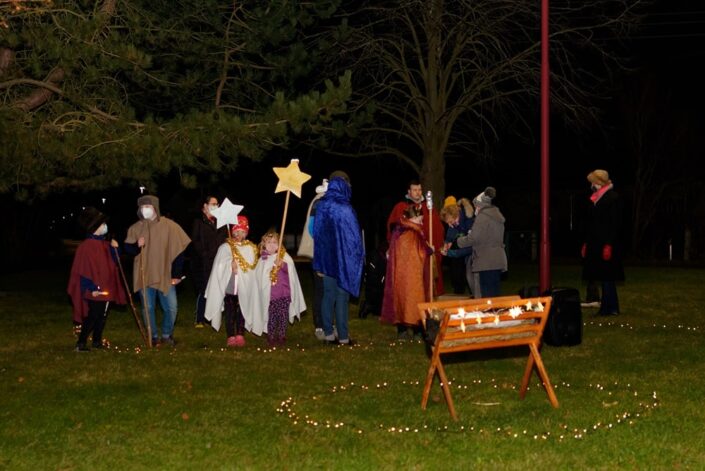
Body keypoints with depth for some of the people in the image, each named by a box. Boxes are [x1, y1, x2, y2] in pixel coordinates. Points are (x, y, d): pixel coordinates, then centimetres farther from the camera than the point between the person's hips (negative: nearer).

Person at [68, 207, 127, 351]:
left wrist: (114, 249, 0)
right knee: (92, 316, -8)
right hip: (95, 290, -8)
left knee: (103, 316, 13)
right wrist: (92, 288, -20)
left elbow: (114, 263, 17)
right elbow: (84, 270, -16)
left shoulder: (105, 244, 11)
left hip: (107, 288, 8)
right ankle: (81, 343, -3)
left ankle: (97, 341, 24)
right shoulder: (87, 246, -14)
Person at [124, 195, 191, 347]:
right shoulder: (135, 228, 4)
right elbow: (127, 248, 9)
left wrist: (177, 274, -4)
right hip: (144, 275, 2)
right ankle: (153, 336, 18)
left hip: (165, 276, -2)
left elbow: (179, 250, -2)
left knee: (171, 307, -5)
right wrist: (137, 245, -15)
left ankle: (167, 335, 15)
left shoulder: (169, 226, -4)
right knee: (148, 308, 5)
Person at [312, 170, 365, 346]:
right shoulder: (344, 209, -17)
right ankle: (343, 337, 3)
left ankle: (329, 334, 13)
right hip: (343, 258, -5)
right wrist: (359, 257, 1)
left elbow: (316, 233, 7)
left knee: (328, 295, 11)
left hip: (326, 257, 5)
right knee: (342, 297, 0)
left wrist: (320, 261, 13)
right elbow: (354, 236, -12)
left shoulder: (321, 207, 1)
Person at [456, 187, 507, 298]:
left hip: (487, 263, -9)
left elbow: (473, 238, -14)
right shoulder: (497, 216, 17)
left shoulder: (483, 217, -10)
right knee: (494, 295, 11)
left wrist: (460, 241, 4)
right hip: (498, 261, 9)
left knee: (487, 295, -10)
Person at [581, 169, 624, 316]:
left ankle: (609, 308, -4)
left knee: (607, 276, -7)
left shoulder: (613, 198, -10)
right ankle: (610, 308, 12)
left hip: (606, 243, -8)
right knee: (606, 277, 9)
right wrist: (586, 243, 16)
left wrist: (608, 245, -21)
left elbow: (614, 224, -16)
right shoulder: (596, 199, 15)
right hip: (596, 243, 8)